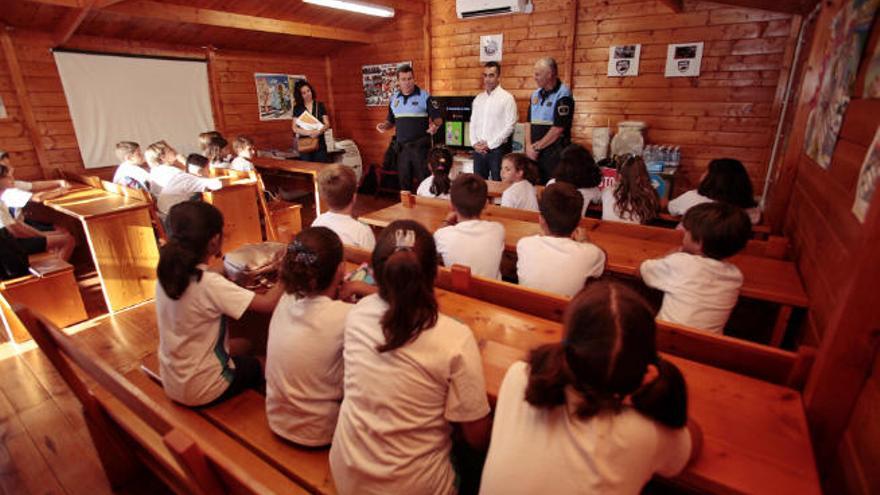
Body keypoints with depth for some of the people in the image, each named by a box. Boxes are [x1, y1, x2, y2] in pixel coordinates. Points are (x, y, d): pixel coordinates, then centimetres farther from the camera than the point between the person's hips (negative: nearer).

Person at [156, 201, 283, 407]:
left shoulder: (168, 272, -9)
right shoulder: (209, 283, -32)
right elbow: (268, 304, -34)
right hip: (201, 390, -7)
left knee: (244, 345, 24)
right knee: (259, 364, 18)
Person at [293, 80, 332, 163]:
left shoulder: (320, 106, 7)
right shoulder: (297, 108, 6)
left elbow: (327, 124, 2)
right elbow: (295, 128, 0)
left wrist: (318, 132, -19)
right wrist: (309, 132, -18)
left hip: (320, 144, 0)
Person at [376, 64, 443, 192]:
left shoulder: (425, 96, -5)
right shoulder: (394, 98, 10)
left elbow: (438, 118, -5)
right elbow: (391, 121, 19)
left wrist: (435, 125, -27)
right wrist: (384, 125, -3)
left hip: (421, 146, -5)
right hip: (401, 147, 5)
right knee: (404, 181, 13)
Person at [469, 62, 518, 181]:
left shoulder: (507, 98, -5)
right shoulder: (478, 98, 12)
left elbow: (510, 126, -10)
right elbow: (473, 123, 14)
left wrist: (490, 144, -12)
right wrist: (474, 143, -1)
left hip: (498, 149, -5)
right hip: (479, 149, 5)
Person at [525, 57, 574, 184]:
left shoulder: (563, 95, -9)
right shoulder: (536, 94, 13)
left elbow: (558, 129, -15)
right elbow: (529, 122, 11)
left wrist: (537, 147, -9)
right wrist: (529, 146, -3)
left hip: (554, 153, -7)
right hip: (535, 153, 7)